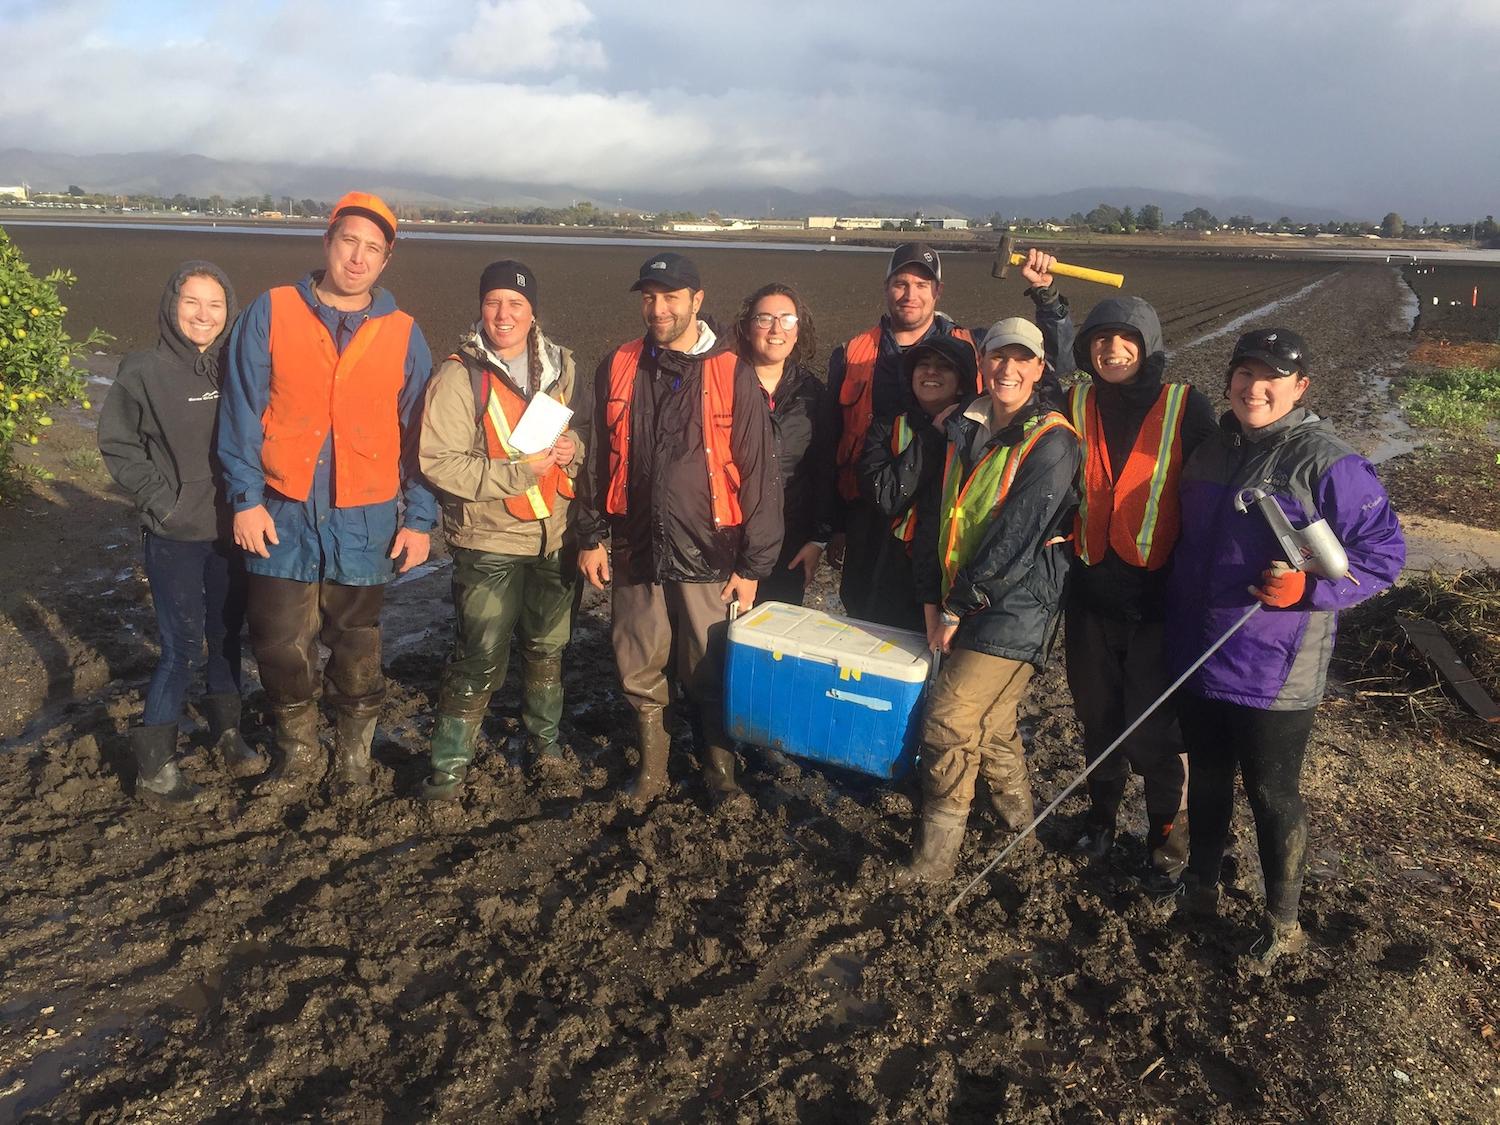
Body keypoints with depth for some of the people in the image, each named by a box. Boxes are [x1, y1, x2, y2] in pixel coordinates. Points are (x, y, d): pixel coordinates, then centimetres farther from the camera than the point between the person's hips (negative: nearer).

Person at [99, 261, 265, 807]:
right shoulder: (144, 371, -9)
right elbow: (118, 444, -3)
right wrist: (160, 500, -10)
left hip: (232, 529, 4)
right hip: (174, 536, -4)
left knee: (226, 633, 15)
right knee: (182, 647, -3)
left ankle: (227, 732, 33)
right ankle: (154, 766, 11)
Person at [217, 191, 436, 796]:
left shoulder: (403, 335, 2)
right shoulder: (271, 313, -1)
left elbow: (419, 434, 4)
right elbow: (242, 412, -2)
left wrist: (419, 519, 0)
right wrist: (246, 498, -8)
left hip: (364, 520, 1)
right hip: (283, 517, 0)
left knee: (356, 647, 12)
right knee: (280, 643, 4)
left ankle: (355, 760, 31)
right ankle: (297, 757, 27)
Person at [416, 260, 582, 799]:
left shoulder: (559, 366, 4)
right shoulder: (458, 375, -12)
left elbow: (579, 430, 18)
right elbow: (438, 463, -18)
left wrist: (571, 448, -7)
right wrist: (519, 471, -24)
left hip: (554, 534, 5)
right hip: (490, 542, -5)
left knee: (548, 647, 19)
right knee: (480, 660, 1)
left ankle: (544, 736, 39)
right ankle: (449, 762, 17)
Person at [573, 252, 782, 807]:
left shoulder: (733, 376, -6)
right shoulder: (617, 368, 3)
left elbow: (759, 475, -6)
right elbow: (593, 458, 10)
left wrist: (752, 564, -6)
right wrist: (591, 535, 7)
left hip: (707, 558, -3)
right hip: (635, 553, 3)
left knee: (711, 677, 8)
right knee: (639, 673, 14)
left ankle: (720, 771, 29)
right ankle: (651, 768, 34)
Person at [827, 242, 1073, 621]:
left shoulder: (970, 347, 2)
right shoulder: (852, 356, 6)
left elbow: (1057, 360, 5)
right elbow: (833, 446, 10)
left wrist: (1045, 291, -8)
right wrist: (836, 527, 8)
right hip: (871, 525, 1)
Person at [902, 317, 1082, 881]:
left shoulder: (1051, 443, -11)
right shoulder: (966, 430, 9)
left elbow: (1018, 536, -18)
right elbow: (934, 516, 9)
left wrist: (957, 607, -15)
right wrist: (932, 598, 0)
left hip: (1015, 608, -7)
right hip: (962, 603, 7)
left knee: (950, 719, -10)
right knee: (990, 722, 16)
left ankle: (938, 850, 2)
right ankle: (1018, 816, 38)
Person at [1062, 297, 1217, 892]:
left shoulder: (1185, 407, -6)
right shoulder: (1075, 404, 3)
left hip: (1159, 597, -3)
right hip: (1091, 592, 3)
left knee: (1153, 730, 3)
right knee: (1097, 714, 17)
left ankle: (1168, 839, 24)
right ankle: (1101, 814, 40)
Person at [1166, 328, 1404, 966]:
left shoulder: (1328, 463, -14)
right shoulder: (1210, 452, 6)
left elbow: (1384, 553, -11)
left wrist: (1309, 588, -25)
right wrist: (1173, 620, 16)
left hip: (1275, 673, -6)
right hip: (1196, 659, 6)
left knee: (1272, 795, 8)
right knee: (1206, 780, 21)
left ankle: (1282, 924, 27)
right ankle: (1200, 884, 41)